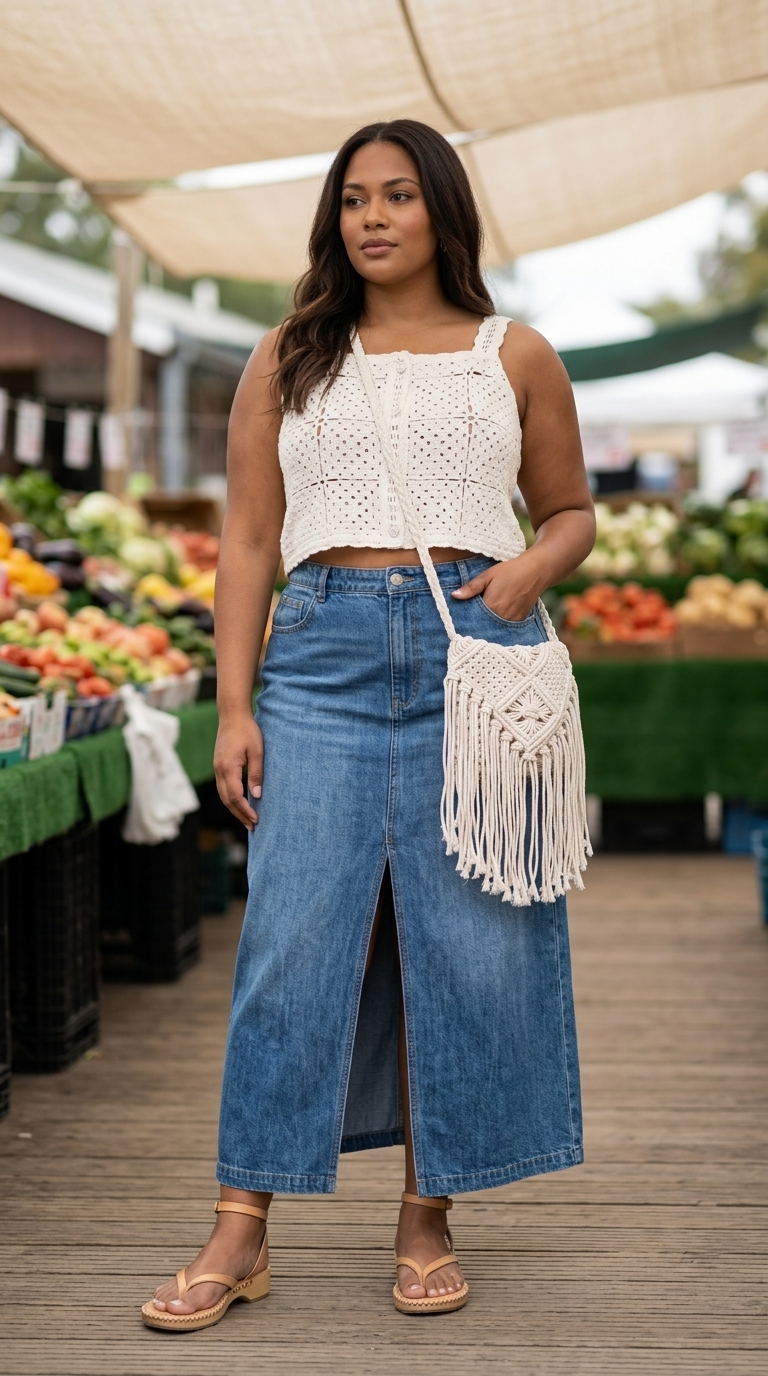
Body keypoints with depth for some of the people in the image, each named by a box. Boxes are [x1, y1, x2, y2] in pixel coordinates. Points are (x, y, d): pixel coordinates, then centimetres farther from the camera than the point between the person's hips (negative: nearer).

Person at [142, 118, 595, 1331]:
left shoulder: (515, 357, 12)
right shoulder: (288, 361, 13)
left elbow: (574, 510, 18)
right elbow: (249, 539, 9)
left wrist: (533, 566, -5)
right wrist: (235, 706, 1)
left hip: (474, 647, 0)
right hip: (326, 650, 0)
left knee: (466, 943, 0)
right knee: (294, 935, -4)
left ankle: (428, 1220, 13)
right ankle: (241, 1233, 3)